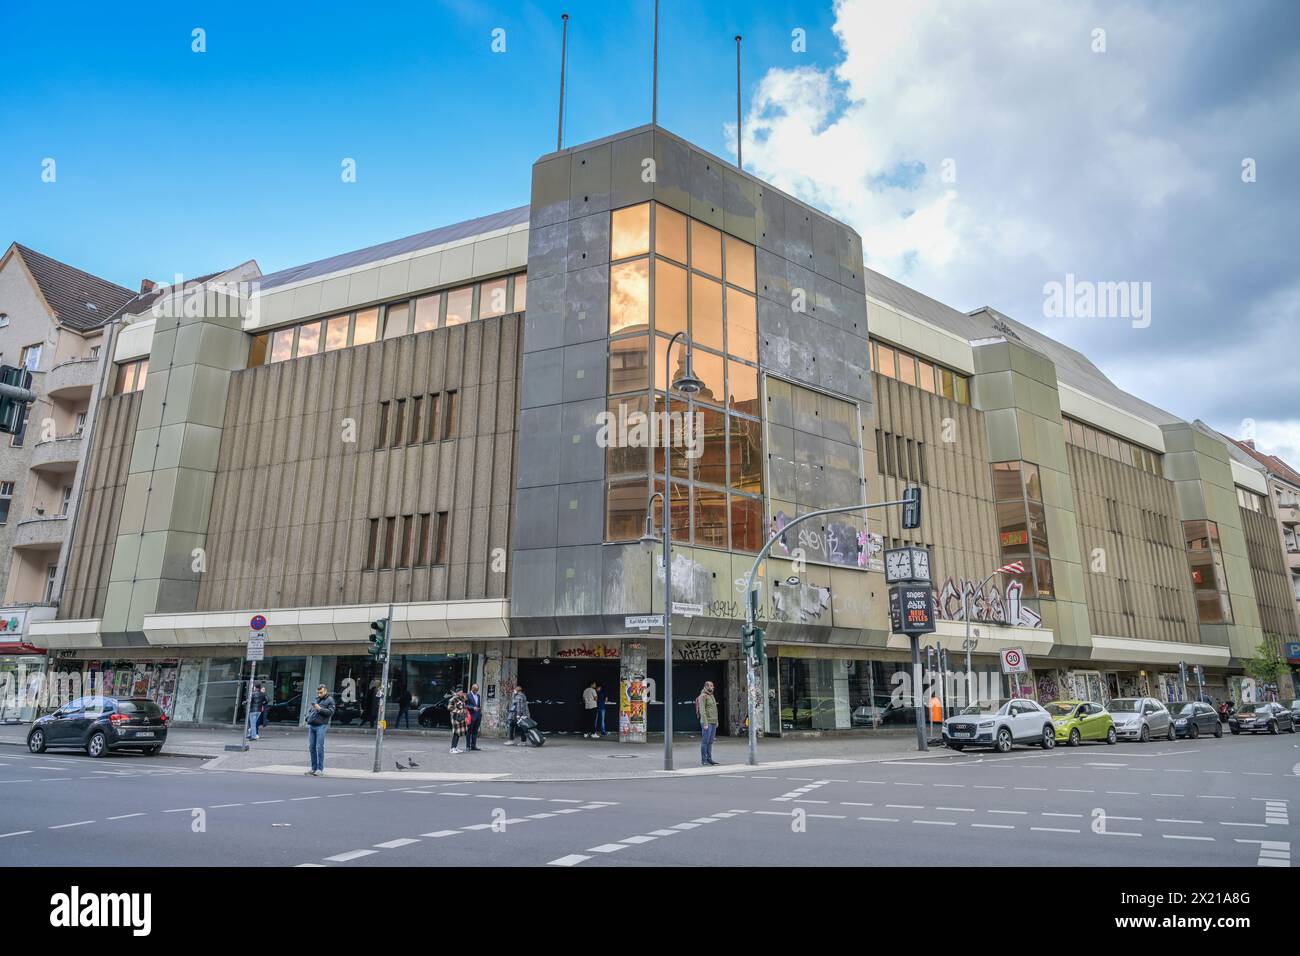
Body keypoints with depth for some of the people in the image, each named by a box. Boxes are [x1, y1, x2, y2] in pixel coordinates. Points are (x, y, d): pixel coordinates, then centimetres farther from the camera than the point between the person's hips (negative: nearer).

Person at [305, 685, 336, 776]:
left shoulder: (330, 700, 1)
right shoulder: (316, 699, 20)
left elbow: (331, 712, -9)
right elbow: (310, 710, 27)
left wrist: (320, 709, -14)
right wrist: (308, 719, 11)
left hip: (321, 726, -6)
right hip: (311, 726, 6)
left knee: (319, 747, -7)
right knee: (312, 747, 7)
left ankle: (320, 768, -2)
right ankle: (314, 768, 14)